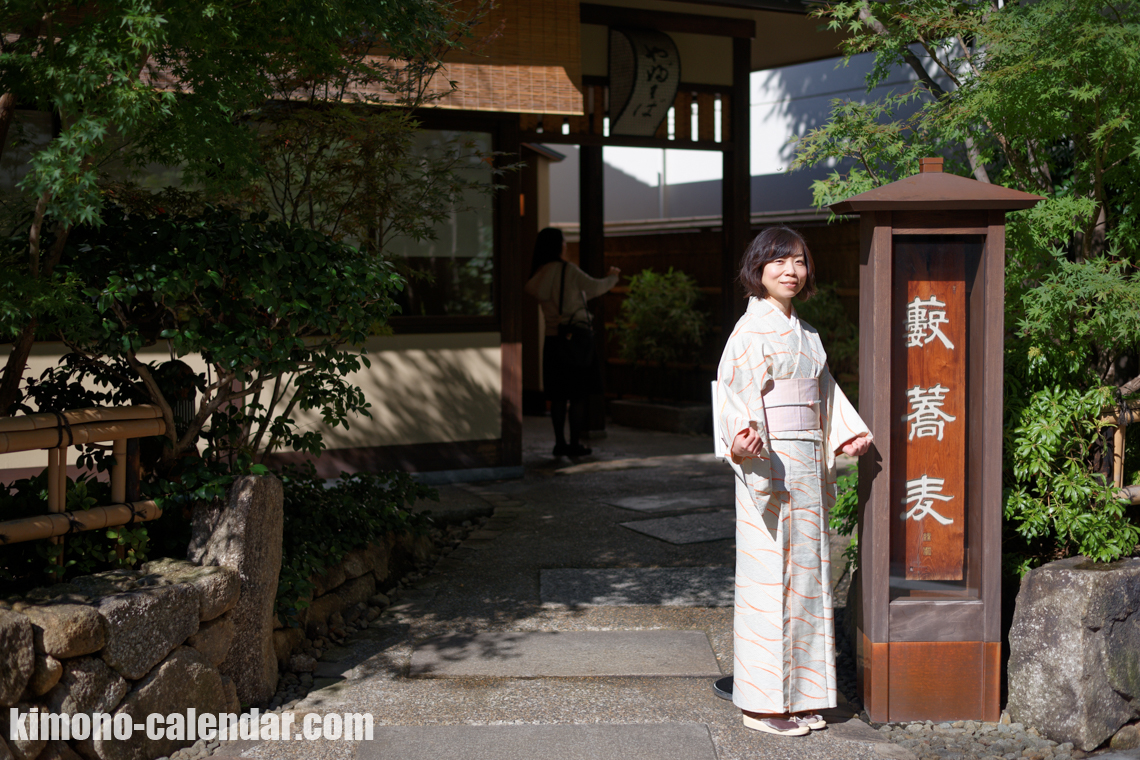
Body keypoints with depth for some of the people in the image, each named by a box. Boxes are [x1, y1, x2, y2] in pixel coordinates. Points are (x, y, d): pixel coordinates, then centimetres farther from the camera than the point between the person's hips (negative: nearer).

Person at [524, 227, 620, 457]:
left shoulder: (538, 276, 3)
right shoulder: (568, 270, -10)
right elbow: (595, 287, -6)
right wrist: (612, 277, 14)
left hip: (552, 340, 5)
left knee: (558, 395, 10)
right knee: (578, 395, 2)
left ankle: (560, 443, 12)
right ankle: (575, 443, 3)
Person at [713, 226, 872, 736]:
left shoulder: (805, 334, 16)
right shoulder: (752, 329, -8)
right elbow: (736, 394, -17)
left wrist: (847, 436, 10)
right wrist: (745, 440, -34)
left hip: (807, 465, 8)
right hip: (768, 465, -8)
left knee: (805, 573, 10)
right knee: (768, 575, -4)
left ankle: (799, 695, 20)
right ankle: (762, 704, 4)